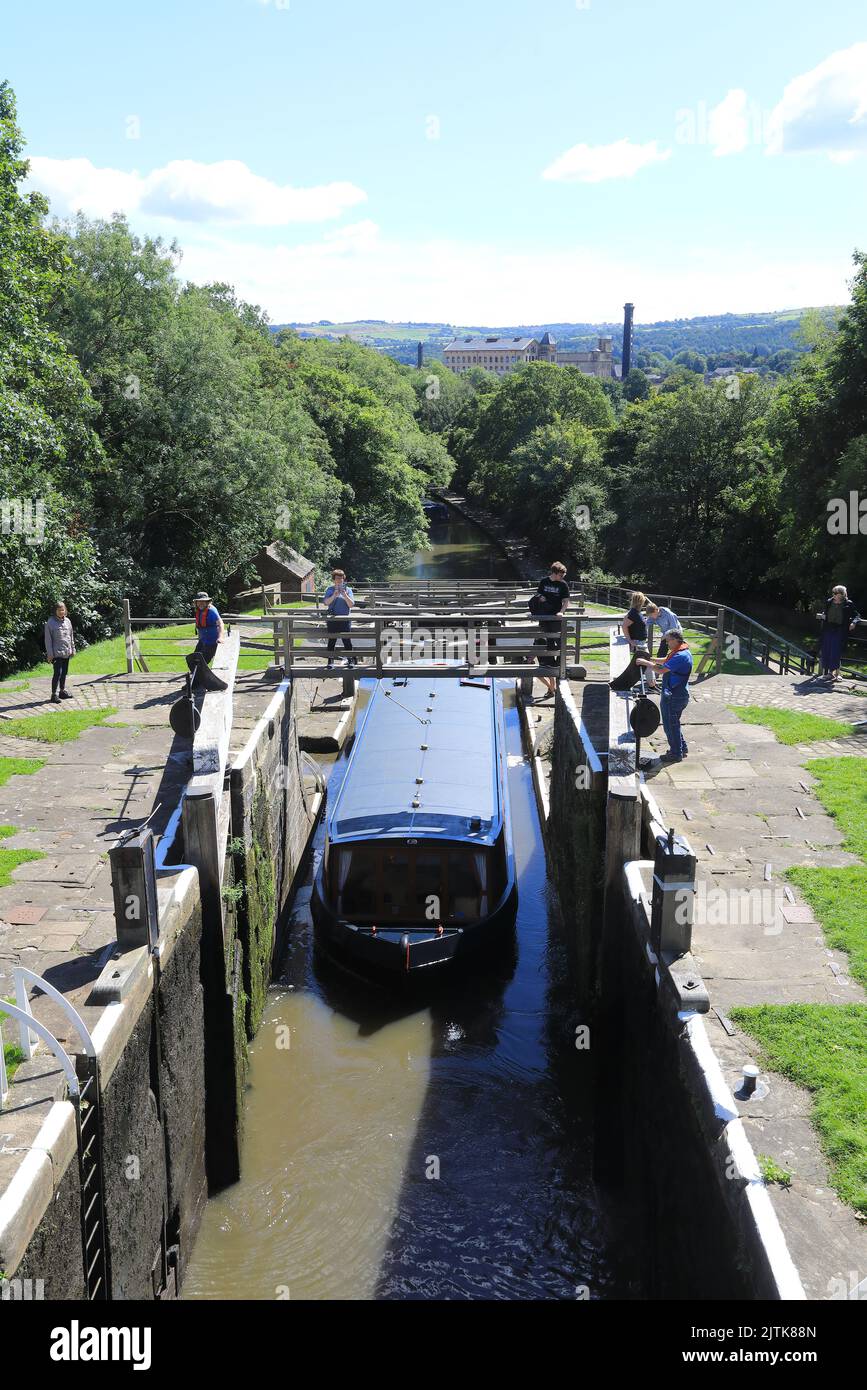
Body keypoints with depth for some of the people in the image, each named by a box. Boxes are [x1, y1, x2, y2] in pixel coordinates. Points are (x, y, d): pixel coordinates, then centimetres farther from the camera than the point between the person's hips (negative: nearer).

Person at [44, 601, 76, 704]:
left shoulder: (67, 621, 9)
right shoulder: (51, 623, -9)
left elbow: (71, 636, 17)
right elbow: (48, 639, -8)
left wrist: (73, 649, 16)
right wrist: (50, 654, -11)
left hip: (67, 653, 6)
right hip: (57, 653, -6)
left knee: (64, 672, 16)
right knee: (57, 673, -8)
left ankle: (62, 691, 29)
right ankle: (54, 694, -3)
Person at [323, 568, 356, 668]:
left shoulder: (347, 589, 5)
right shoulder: (330, 590, 5)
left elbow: (351, 605, -3)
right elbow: (326, 602, -8)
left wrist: (345, 595, -18)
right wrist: (334, 596, -23)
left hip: (345, 619, 0)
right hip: (332, 619, 0)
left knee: (347, 640, -1)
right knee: (332, 640, 3)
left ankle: (351, 660, 7)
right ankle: (330, 661, 9)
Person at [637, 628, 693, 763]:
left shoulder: (681, 656, -25)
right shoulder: (681, 651, 9)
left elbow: (662, 669, -27)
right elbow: (666, 661, 22)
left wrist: (645, 662, -17)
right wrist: (651, 659, 10)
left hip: (675, 696, -10)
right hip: (673, 694, 10)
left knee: (671, 725, 1)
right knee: (673, 723, 22)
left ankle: (676, 754, 13)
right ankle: (682, 749, 33)